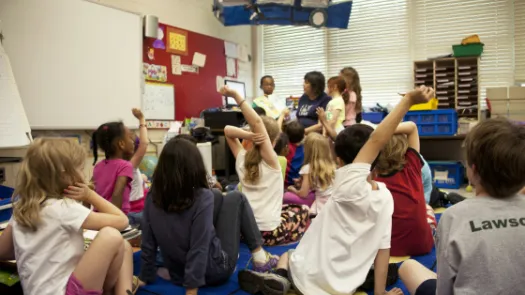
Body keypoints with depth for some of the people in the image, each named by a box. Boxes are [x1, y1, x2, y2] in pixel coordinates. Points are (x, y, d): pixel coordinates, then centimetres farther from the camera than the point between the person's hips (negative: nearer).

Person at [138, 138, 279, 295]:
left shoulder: (152, 198, -10)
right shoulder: (202, 198, -24)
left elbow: (148, 246, -3)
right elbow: (198, 251, -26)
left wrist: (145, 278, 9)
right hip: (214, 271, -5)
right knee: (236, 199, 7)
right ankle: (260, 257, 12)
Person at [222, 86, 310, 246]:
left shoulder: (242, 159, -2)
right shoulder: (271, 161, -15)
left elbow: (228, 130, 5)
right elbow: (257, 122, -24)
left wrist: (249, 136, -13)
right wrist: (236, 96, -29)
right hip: (269, 233, -5)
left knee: (285, 208, 33)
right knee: (302, 210, 24)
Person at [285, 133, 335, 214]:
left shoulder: (308, 168, -10)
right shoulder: (332, 165, 6)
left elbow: (303, 194, -10)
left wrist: (293, 189, 12)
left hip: (321, 207, -7)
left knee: (287, 196, -3)